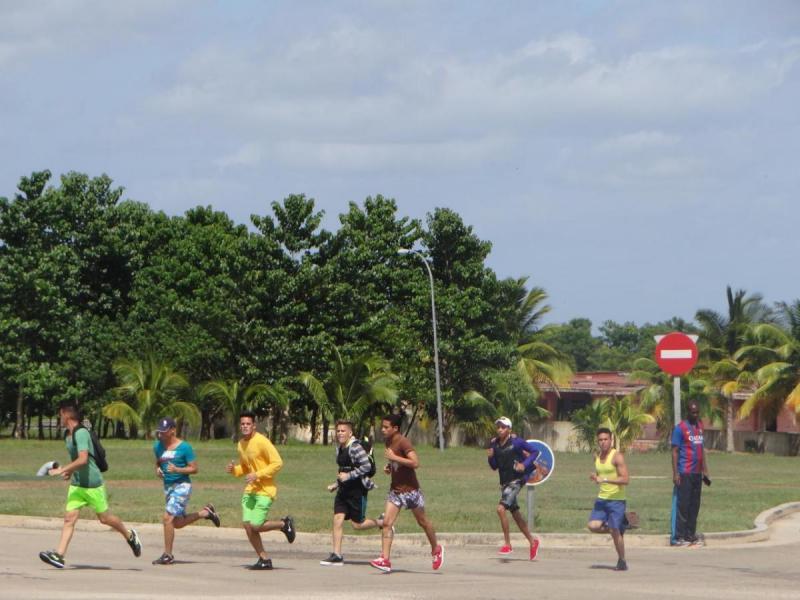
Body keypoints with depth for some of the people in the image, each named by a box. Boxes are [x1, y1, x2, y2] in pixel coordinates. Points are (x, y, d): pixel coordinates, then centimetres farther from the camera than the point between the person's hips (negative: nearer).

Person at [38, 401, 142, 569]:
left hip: (92, 484, -8)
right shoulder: (68, 435, 10)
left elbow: (83, 459, -29)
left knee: (105, 518, 5)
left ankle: (130, 536, 29)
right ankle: (59, 555, -11)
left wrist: (62, 470, -26)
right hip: (76, 484, 8)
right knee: (69, 518, -4)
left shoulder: (81, 433, -19)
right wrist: (69, 471, 12)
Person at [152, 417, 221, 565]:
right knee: (177, 523, 14)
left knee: (168, 518, -16)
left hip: (182, 485, -8)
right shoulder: (158, 446, 5)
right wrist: (157, 469, -2)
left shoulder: (184, 447, -13)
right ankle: (206, 512, 36)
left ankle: (168, 556, -6)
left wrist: (177, 470, -25)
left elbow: (194, 469, -10)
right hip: (168, 486, 8)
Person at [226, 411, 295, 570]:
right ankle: (264, 560, 10)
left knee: (255, 526, -14)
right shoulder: (241, 444, 11)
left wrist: (257, 475, -21)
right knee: (247, 525, -2)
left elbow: (277, 463, -16)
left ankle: (284, 524, 12)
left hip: (265, 490, -8)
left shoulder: (262, 442, -14)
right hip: (250, 490, 8)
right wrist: (234, 470, 2)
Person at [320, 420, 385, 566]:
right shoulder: (340, 448, 13)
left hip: (357, 489, -8)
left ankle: (382, 522, 26)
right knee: (338, 518, -4)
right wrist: (336, 484, 17)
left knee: (357, 524, -2)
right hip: (344, 490, 8)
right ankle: (336, 556, -3)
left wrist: (349, 476, -23)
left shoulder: (355, 447, -15)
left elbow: (367, 466, -23)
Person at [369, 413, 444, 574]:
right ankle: (385, 560, -13)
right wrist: (389, 467, 6)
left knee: (423, 522, 12)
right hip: (395, 490, 7)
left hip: (410, 489, -7)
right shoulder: (388, 442, 6)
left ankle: (436, 550, 34)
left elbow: (415, 463, -30)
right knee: (387, 523, -8)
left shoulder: (403, 442, -19)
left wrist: (394, 458, -29)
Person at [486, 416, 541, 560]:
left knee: (501, 509, -20)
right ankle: (532, 541, 28)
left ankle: (507, 545, -14)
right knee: (515, 514, 13)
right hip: (504, 482, 7)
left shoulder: (516, 442, -11)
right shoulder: (494, 443, 6)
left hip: (516, 480, -7)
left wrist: (525, 465, -17)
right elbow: (494, 466, 12)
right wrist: (491, 457, -8)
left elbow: (535, 451, -4)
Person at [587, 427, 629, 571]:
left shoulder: (617, 456, -13)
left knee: (614, 531, -7)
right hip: (602, 498, 6)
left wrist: (605, 479, -26)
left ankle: (622, 562, 10)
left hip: (617, 500, -6)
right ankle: (620, 527, 16)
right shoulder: (597, 457, 10)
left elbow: (625, 479, -20)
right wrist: (595, 478, 2)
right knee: (593, 526, -10)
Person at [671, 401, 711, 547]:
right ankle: (679, 537, -4)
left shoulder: (699, 426, 15)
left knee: (694, 505, 9)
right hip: (685, 473, -7)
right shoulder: (680, 428, -6)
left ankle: (691, 535, 14)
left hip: (697, 473, 7)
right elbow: (675, 451, -8)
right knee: (682, 505, -6)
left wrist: (705, 471, 18)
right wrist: (675, 473, -14)